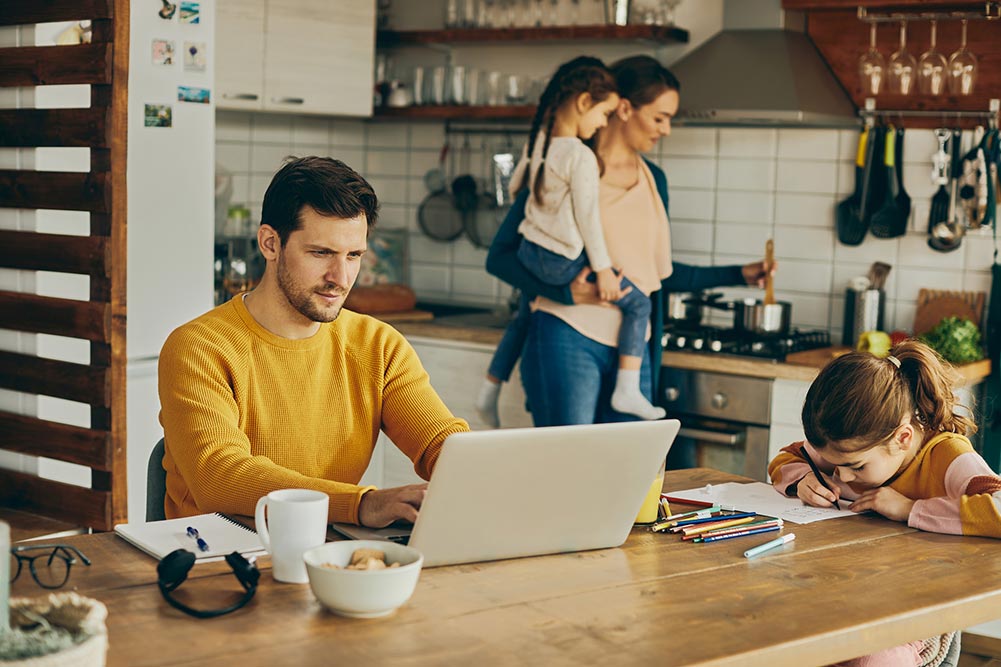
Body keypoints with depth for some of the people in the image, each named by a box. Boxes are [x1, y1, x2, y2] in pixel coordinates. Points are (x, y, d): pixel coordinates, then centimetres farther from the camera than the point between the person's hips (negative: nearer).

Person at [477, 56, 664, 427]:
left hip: (528, 253, 8)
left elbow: (516, 184, 19)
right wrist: (602, 269, -11)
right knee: (638, 303, 1)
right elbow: (587, 216, -18)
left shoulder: (538, 140, 4)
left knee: (523, 318, 29)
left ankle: (489, 392, 33)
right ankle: (627, 390, -3)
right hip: (563, 264, -8)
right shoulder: (582, 157, -21)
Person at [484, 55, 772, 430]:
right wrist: (566, 291, -20)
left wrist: (739, 275, 20)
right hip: (569, 338, -6)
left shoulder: (653, 180, 14)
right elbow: (499, 256, -6)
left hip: (632, 347, 6)